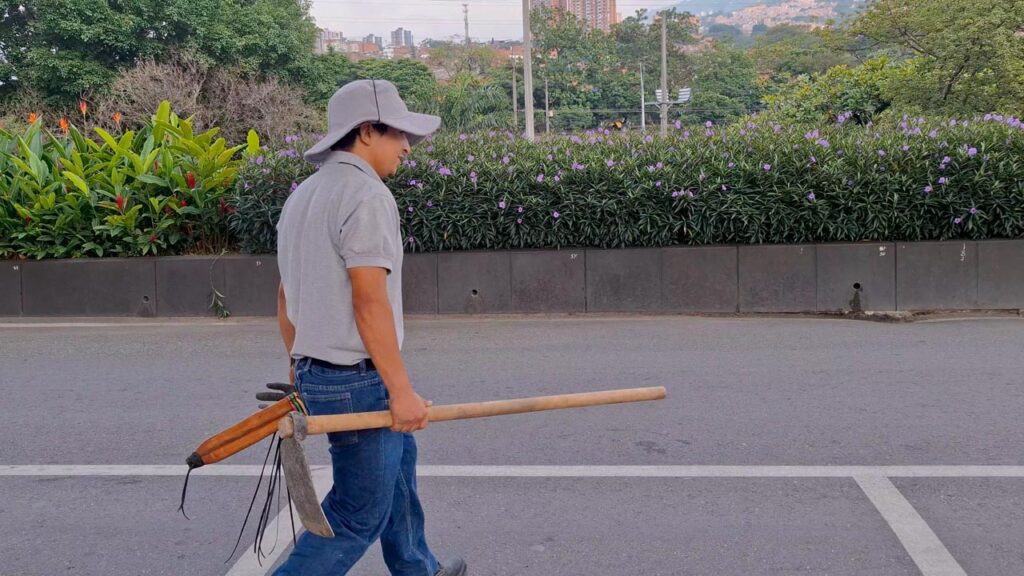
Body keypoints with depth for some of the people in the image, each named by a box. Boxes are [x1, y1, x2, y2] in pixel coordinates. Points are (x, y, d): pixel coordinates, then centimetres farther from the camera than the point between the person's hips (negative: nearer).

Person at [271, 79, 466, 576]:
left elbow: (286, 296, 16)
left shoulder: (302, 196, 12)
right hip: (358, 379, -10)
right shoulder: (367, 196, -17)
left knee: (399, 458, 27)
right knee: (359, 516, 2)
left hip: (316, 371, 10)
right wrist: (401, 390, -19)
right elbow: (370, 303, -22)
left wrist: (300, 370, 24)